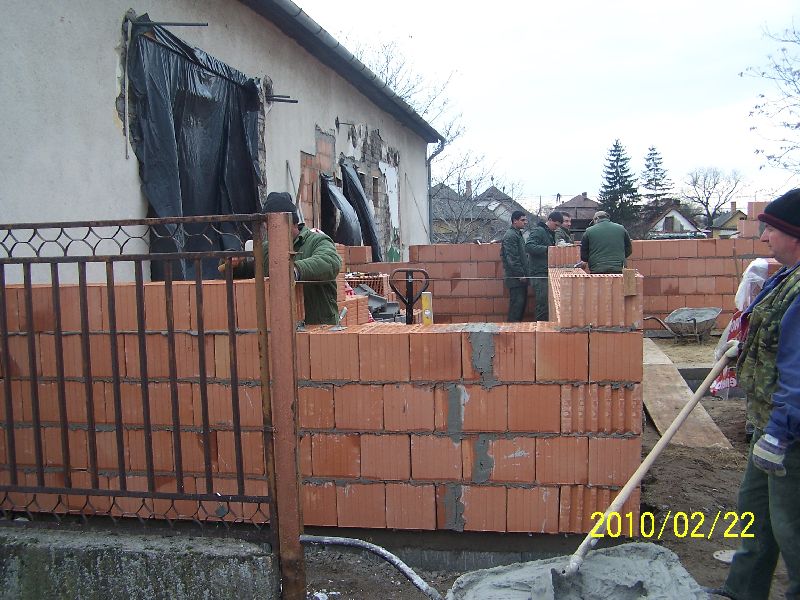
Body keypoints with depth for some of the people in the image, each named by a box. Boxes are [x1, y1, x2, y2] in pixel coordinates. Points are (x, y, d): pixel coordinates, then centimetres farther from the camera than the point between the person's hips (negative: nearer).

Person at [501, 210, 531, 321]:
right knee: (517, 302, -8)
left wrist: (525, 272, 19)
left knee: (522, 302, 12)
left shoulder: (518, 234, 19)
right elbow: (512, 258, -20)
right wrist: (520, 274, -19)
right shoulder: (510, 236, -14)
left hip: (521, 276, 10)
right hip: (515, 277, -10)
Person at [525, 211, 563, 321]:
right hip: (539, 275, -9)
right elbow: (528, 246, -24)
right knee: (543, 306, -9)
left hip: (548, 273, 9)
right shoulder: (538, 231, -9)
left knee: (549, 305, 12)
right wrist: (546, 249, -31)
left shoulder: (551, 233, 20)